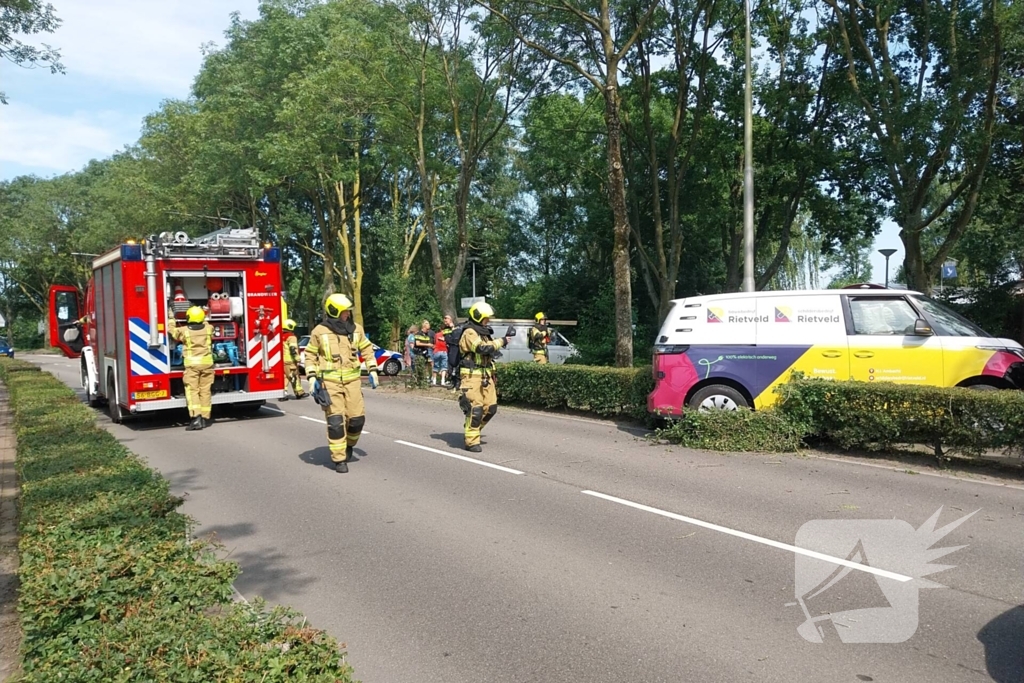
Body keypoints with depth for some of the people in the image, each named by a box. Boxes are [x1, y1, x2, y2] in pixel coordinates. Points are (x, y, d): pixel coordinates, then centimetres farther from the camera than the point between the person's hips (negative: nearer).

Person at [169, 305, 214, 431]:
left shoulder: (183, 330, -6)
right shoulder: (209, 329, 2)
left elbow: (172, 331, 16)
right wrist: (204, 318, 45)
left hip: (192, 364, -3)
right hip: (207, 363, 3)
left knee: (192, 390, -3)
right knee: (205, 391, 7)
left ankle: (196, 417, -16)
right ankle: (205, 418, 11)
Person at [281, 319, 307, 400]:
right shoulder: (291, 337, -11)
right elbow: (293, 349, -20)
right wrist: (297, 359, -18)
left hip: (282, 361, 8)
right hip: (290, 361, -7)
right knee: (294, 377, -1)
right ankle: (299, 392, 5)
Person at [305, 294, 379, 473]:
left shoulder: (356, 328, 5)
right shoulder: (319, 331, -4)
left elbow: (367, 349, 16)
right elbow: (310, 355, 4)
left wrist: (373, 371, 10)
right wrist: (311, 378, -4)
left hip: (352, 380, 3)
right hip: (330, 382, -3)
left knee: (357, 418, 3)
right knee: (336, 420, -6)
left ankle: (348, 446, 32)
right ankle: (339, 459, 4)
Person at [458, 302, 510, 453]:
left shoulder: (483, 332, 17)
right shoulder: (470, 333, -12)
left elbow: (491, 350, 22)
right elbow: (483, 348, -25)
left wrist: (500, 342, 6)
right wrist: (501, 341, -16)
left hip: (486, 375, 9)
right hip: (472, 375, -9)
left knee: (490, 407, 7)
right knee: (475, 409, -9)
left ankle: (473, 429, 26)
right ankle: (472, 441, -1)